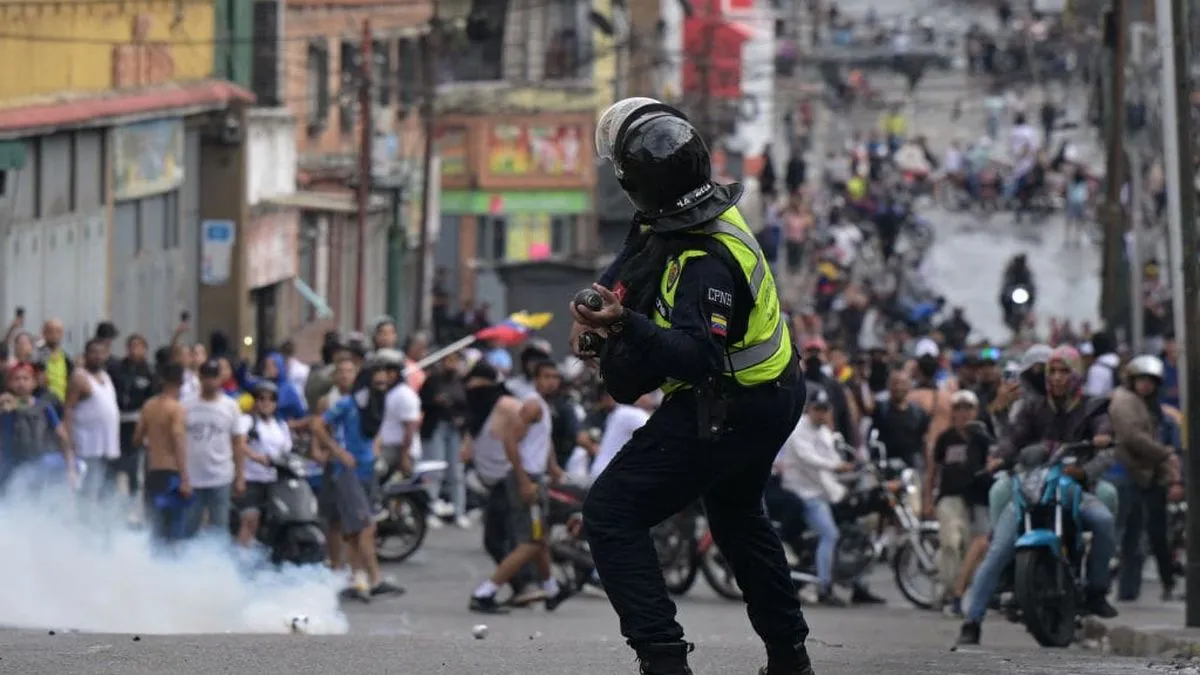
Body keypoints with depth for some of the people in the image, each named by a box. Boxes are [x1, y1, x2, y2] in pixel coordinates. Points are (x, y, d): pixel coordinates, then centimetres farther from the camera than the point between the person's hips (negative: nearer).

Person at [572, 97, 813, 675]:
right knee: (737, 516, 32)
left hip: (729, 416, -11)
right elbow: (628, 266, 15)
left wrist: (625, 325, -52)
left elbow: (697, 356, -40)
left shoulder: (706, 261, -32)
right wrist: (596, 314, 0)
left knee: (610, 515, -10)